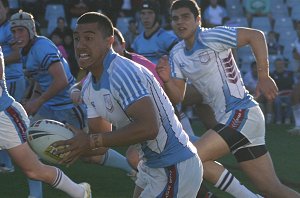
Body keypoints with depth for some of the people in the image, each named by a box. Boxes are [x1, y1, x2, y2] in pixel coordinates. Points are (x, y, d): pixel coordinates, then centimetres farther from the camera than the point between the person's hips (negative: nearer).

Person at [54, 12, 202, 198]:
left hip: (176, 168, -9)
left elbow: (149, 128, -33)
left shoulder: (123, 72, -23)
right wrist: (76, 148, -10)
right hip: (150, 166, 9)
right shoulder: (89, 86, 6)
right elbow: (102, 136, 11)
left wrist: (91, 142, -30)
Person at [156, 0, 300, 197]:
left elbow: (256, 35, -14)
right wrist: (167, 80, -7)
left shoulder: (210, 37, -12)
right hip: (227, 118, 8)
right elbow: (177, 97, 13)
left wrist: (264, 76, -17)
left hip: (242, 113, -8)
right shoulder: (176, 54, 12)